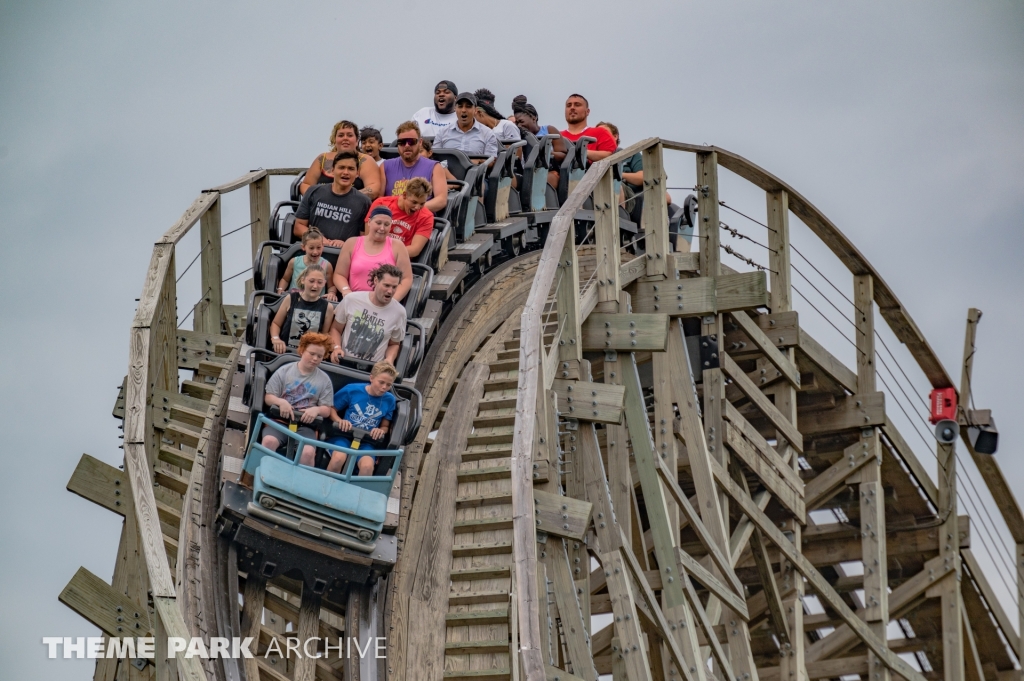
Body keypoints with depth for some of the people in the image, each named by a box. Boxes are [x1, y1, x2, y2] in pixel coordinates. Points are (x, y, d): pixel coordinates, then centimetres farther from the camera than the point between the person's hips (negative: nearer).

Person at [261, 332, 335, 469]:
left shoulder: (324, 379, 12)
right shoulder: (284, 371, 11)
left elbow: (327, 410, 12)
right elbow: (268, 397, 9)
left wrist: (317, 410, -12)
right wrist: (280, 401, -14)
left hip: (305, 425, 0)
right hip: (281, 419, 0)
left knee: (308, 452, -31)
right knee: (269, 441, -33)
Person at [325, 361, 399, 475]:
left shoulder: (389, 400, 4)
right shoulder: (352, 390, -2)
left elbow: (385, 426, 16)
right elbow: (331, 409, 6)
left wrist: (381, 431, -8)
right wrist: (340, 421, -14)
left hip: (366, 441, 1)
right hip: (344, 435, -1)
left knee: (367, 466, -33)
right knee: (339, 458, -35)